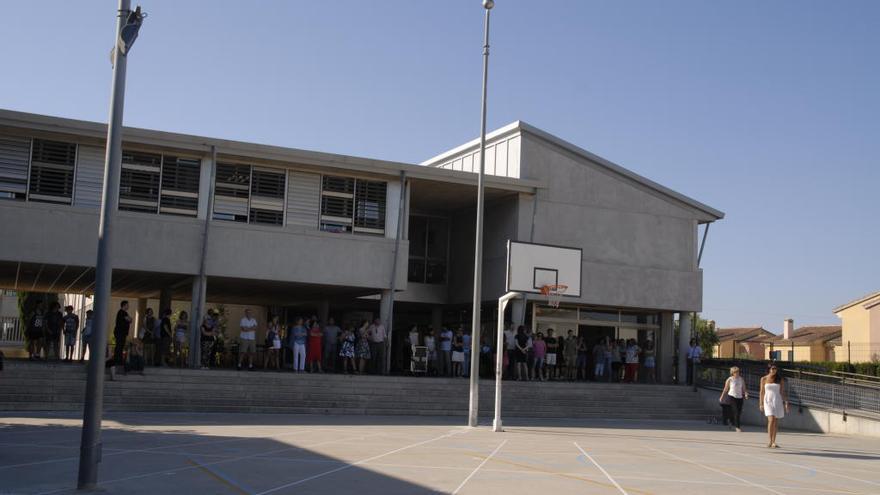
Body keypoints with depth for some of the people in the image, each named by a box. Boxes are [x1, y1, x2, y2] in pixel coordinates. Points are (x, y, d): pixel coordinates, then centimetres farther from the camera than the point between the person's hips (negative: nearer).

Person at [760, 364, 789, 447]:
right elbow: (762, 392, 6)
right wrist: (761, 404, 3)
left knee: (776, 422, 4)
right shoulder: (764, 379, 3)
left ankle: (773, 442, 11)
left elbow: (783, 392, 6)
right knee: (771, 420, -17)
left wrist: (786, 403, -2)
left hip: (778, 401, 2)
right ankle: (771, 441, -16)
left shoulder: (780, 379, 5)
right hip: (768, 401, -2)